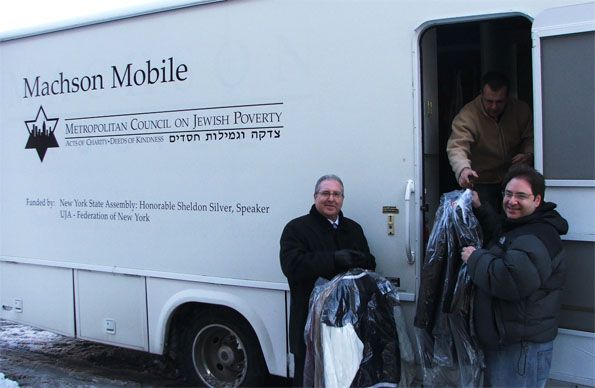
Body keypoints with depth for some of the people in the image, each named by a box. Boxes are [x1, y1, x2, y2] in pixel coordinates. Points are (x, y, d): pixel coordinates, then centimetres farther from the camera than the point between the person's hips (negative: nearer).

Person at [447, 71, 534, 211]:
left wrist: (528, 155, -18)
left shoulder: (521, 110, -6)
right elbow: (456, 147, -32)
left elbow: (530, 138, 5)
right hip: (482, 182, -3)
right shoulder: (467, 115, -21)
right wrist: (463, 169, -53)